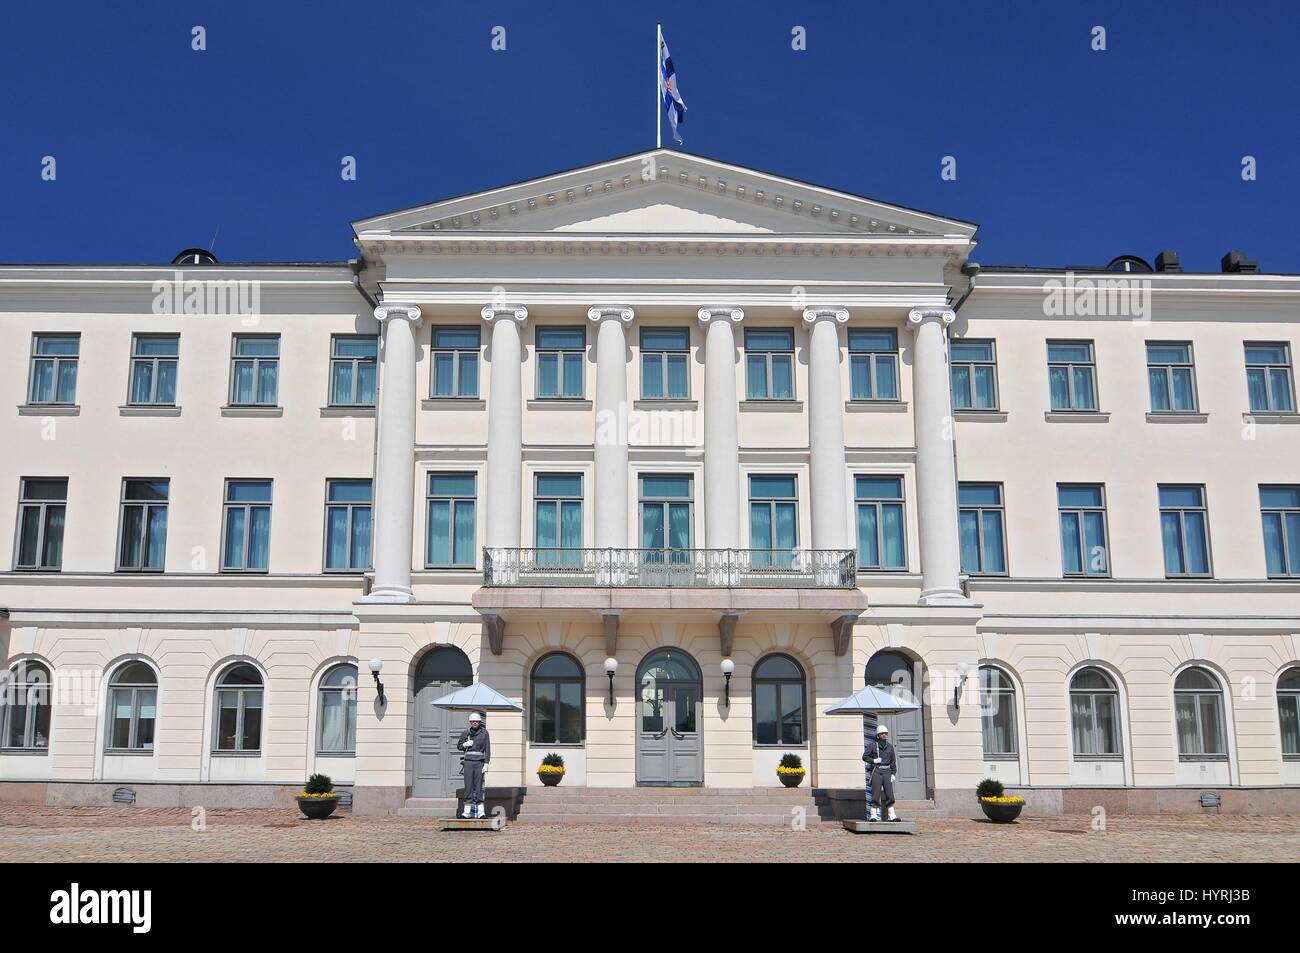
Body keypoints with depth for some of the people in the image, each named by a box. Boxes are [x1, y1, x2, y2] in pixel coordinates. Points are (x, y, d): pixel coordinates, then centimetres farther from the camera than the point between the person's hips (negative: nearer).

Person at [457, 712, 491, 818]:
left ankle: (480, 811, -2)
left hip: (479, 762, -2)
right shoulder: (465, 733, 8)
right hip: (468, 761, 2)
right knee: (468, 785, -3)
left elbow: (487, 749, 1)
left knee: (479, 786, -4)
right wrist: (465, 744, -5)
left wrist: (486, 763, -6)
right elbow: (459, 745, 17)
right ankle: (467, 811, -2)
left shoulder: (484, 733, 2)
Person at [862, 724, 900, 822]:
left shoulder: (890, 747, 10)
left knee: (889, 794, -2)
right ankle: (873, 815, -6)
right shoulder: (872, 745, 0)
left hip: (887, 772, 3)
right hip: (876, 772, -3)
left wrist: (893, 774, 4)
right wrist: (873, 760, -15)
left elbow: (893, 761, 12)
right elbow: (864, 756, 1)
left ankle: (892, 815, 1)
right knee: (875, 794, -8)